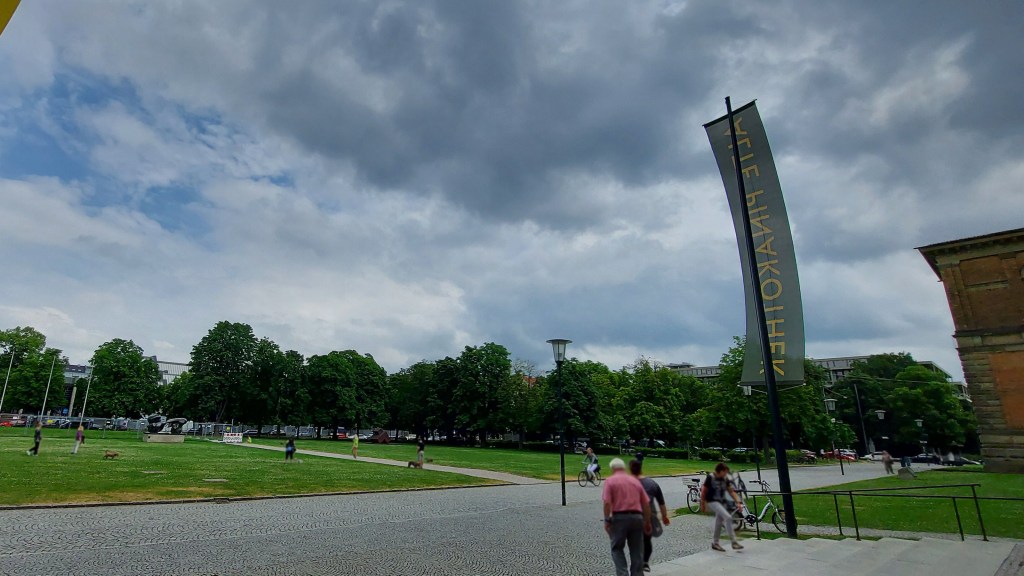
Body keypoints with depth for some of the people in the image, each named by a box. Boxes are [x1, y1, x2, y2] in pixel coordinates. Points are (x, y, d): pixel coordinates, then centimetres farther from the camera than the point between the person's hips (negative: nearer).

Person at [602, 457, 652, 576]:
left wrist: (607, 520, -5)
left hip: (619, 517, -4)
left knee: (617, 548, 10)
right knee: (637, 551, 13)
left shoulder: (610, 481, 0)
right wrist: (647, 522, 17)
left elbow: (607, 503, -12)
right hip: (637, 517, 4)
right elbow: (646, 503, 11)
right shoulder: (635, 481, 13)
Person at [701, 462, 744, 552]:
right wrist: (702, 504, -3)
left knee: (719, 523, 13)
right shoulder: (710, 478, -14)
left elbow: (731, 491, 4)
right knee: (728, 517, -22)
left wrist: (738, 502, -10)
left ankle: (715, 543, 28)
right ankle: (734, 542, -17)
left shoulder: (725, 479, 3)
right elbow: (704, 492, -7)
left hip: (722, 502, 7)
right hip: (713, 502, -7)